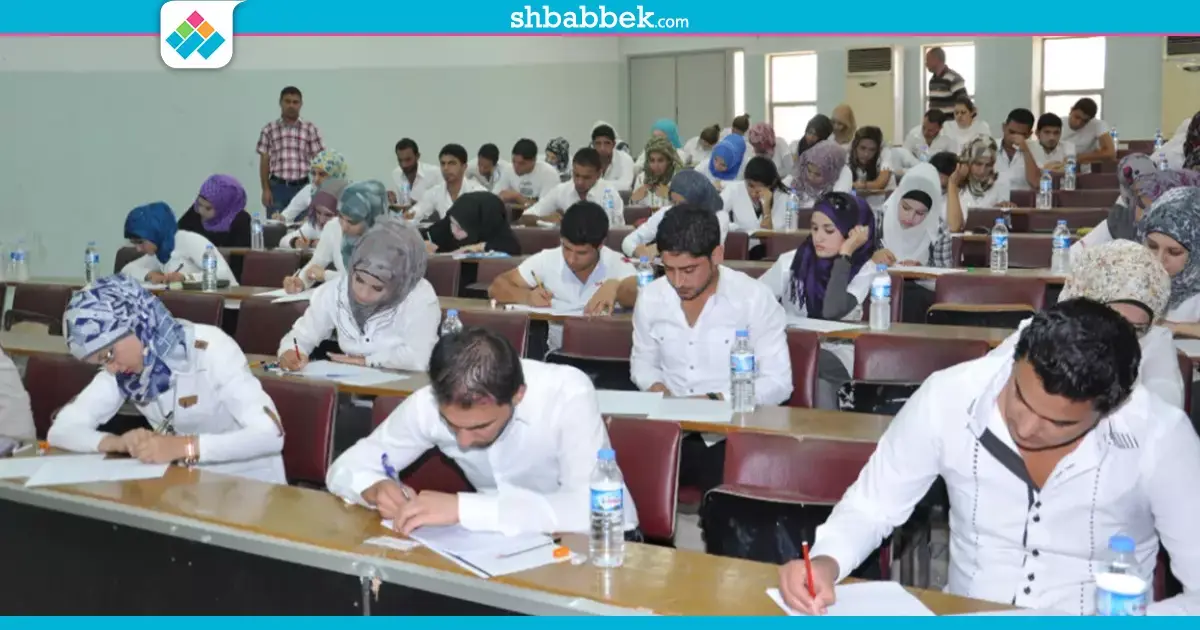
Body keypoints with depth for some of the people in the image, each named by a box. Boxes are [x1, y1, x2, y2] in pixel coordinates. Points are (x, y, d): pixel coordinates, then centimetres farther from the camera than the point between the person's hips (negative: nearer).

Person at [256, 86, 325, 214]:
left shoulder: (310, 129, 6)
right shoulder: (269, 129, 7)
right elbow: (264, 162, 6)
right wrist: (266, 189, -2)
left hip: (303, 187, 0)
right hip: (277, 187, 0)